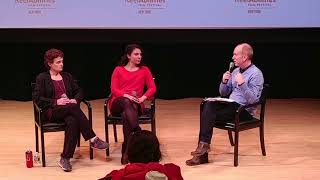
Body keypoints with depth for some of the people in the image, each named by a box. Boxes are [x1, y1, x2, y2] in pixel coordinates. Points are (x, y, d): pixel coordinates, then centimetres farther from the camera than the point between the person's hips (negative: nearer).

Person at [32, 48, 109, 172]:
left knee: (73, 121, -35)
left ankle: (65, 158, -36)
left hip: (69, 110, 4)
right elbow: (37, 98, -3)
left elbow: (79, 91, 19)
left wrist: (75, 99, -5)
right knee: (73, 107, -36)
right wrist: (56, 102, -14)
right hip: (52, 112, -4)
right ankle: (93, 139, -36)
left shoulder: (67, 76, 21)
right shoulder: (42, 78, 7)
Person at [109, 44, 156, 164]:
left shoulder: (144, 70, 15)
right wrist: (126, 96, -19)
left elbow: (152, 88, 5)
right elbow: (114, 90, 1)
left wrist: (143, 98, -15)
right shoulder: (118, 70, 12)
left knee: (125, 114, -37)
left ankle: (126, 150, -39)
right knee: (126, 102, -39)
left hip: (135, 105, 0)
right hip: (118, 103, 0)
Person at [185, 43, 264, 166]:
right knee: (207, 105, -20)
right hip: (231, 105, 7)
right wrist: (224, 82, -1)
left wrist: (242, 84, -28)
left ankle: (204, 145, -17)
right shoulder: (235, 71, 16)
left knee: (209, 114, -24)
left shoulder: (256, 74, -9)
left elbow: (253, 100, -18)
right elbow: (223, 93, 18)